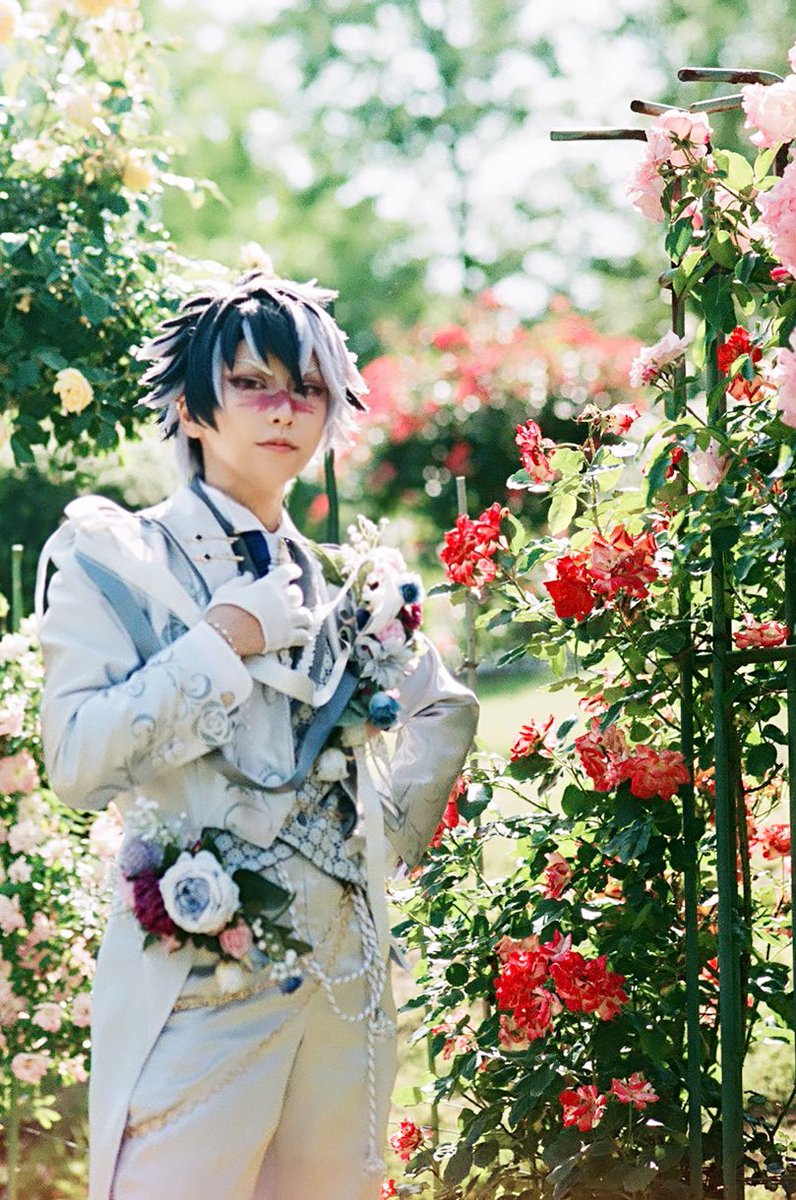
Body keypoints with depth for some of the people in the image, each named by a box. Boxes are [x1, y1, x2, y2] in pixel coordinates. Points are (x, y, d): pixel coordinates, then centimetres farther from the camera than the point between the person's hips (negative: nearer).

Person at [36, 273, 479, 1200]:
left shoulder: (336, 582, 14)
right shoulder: (115, 559, 0)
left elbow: (444, 709, 31)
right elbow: (74, 762, -14)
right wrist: (226, 639, -12)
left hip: (344, 980, 5)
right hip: (199, 977, -5)